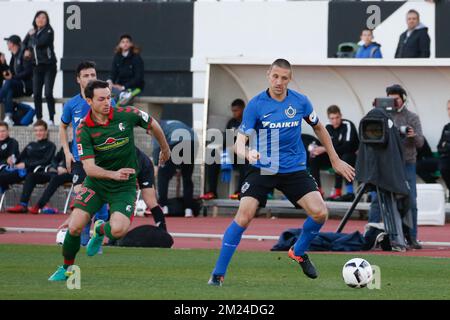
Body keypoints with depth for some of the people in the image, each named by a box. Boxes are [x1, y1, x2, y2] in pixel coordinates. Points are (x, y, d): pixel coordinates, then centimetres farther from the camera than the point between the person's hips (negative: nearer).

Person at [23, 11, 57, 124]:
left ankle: (51, 119, -6)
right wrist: (27, 50, 8)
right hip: (37, 67, 6)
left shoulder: (49, 31, -7)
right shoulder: (32, 31, 10)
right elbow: (24, 43, 27)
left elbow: (40, 43, -23)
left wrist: (33, 35, -7)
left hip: (49, 66, -6)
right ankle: (39, 119, 8)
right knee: (36, 94, 2)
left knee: (48, 93, -12)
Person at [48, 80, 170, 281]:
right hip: (96, 183, 1)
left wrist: (165, 149, 22)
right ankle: (67, 268, 14)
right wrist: (113, 174, -38)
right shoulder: (84, 130, -13)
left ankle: (101, 230, 15)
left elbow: (153, 125, 8)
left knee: (118, 230, -24)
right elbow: (89, 167, -20)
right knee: (75, 227, -14)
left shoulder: (126, 115, -12)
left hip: (124, 186, -1)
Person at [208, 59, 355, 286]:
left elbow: (319, 128, 16)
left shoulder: (300, 102, -1)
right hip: (262, 169, -3)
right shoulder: (255, 105, -10)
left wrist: (335, 160, 18)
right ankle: (218, 273, -11)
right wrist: (247, 153, -39)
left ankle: (299, 251, 18)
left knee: (320, 212, -13)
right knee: (244, 216, -19)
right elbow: (240, 141, -15)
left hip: (294, 169, 3)